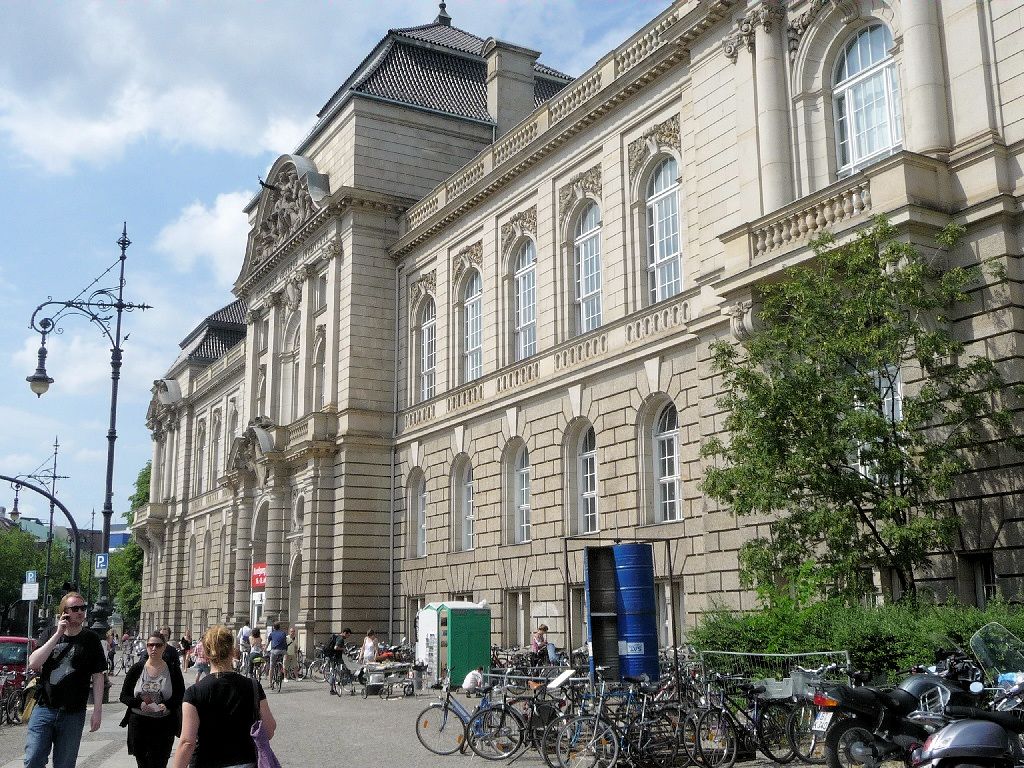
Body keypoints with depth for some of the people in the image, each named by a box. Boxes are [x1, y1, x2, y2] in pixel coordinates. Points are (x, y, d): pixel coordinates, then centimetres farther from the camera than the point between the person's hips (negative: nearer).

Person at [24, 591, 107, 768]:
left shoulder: (90, 639, 0)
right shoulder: (50, 635, 5)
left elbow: (97, 677, 1)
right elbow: (33, 664, -10)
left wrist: (97, 711, -5)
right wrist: (58, 635, -14)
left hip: (73, 714, -1)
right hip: (44, 709, 1)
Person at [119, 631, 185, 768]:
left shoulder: (173, 670, 0)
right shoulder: (136, 669, 2)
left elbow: (181, 697, 1)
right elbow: (124, 696, 2)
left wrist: (167, 705, -19)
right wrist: (140, 704, -16)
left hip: (163, 725, -2)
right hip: (138, 724, 2)